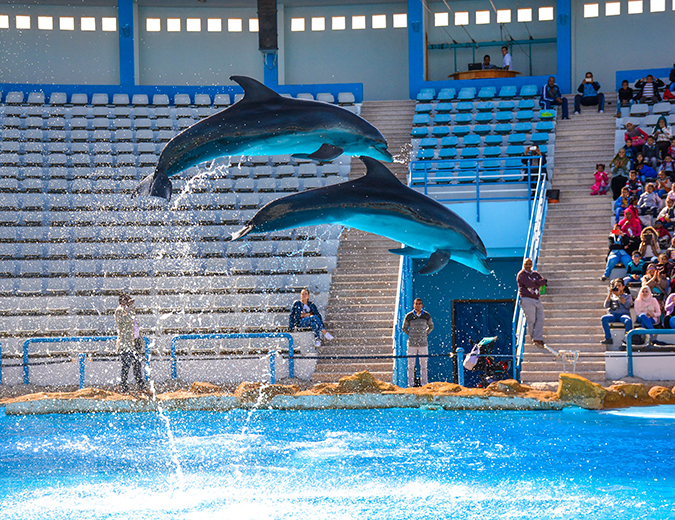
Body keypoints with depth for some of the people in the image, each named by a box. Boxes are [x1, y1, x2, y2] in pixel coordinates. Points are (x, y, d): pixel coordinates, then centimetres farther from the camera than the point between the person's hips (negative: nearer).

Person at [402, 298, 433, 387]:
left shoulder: (426, 315, 4)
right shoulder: (409, 316, 0)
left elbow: (431, 326, 20)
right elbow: (404, 328, 12)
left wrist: (425, 334, 8)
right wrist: (410, 335, 2)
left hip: (423, 344, 1)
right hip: (412, 344, -1)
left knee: (424, 365, 2)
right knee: (411, 365, 0)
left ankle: (424, 384, 8)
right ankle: (410, 384, 4)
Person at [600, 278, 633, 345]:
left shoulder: (628, 296, 17)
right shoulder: (611, 296, 24)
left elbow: (627, 305, -5)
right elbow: (606, 306, 8)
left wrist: (619, 295, -7)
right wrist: (610, 294, 1)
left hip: (624, 314, -2)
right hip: (613, 314, 2)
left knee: (628, 321, -39)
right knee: (603, 319, -31)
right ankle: (608, 339, -30)